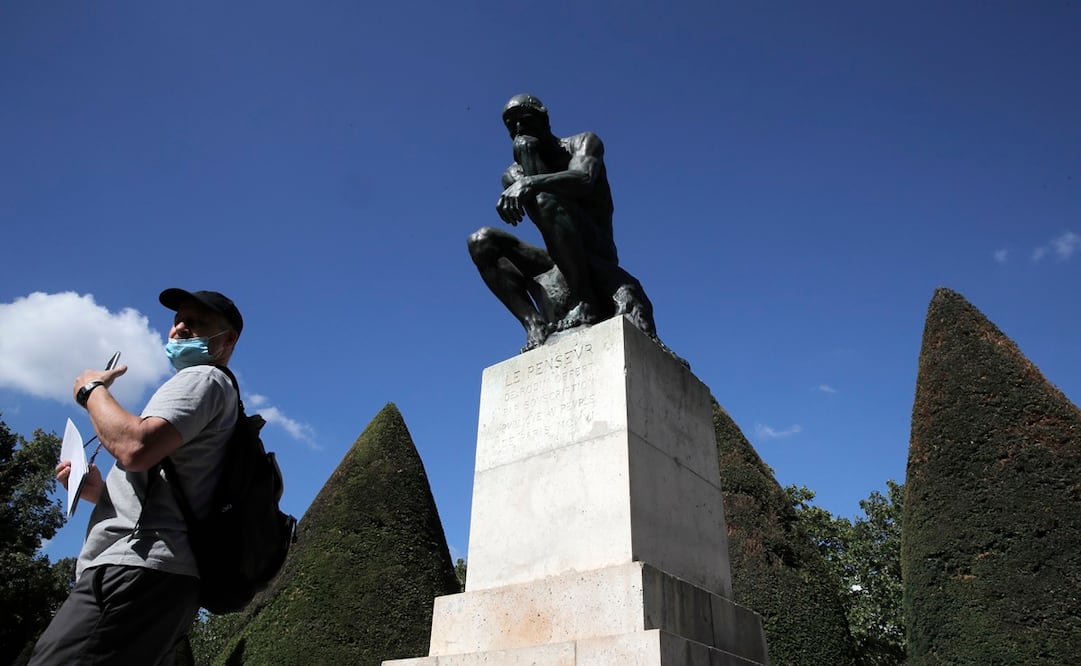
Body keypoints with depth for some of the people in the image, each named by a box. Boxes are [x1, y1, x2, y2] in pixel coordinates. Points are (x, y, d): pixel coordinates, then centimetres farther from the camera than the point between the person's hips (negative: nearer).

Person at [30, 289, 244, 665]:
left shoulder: (204, 378, 0)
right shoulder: (205, 391, 31)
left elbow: (135, 447, -19)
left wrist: (93, 390, -1)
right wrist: (99, 491, 17)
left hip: (139, 570, -10)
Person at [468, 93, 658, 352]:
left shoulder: (584, 143, 5)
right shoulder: (513, 175, 15)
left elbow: (584, 180, -19)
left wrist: (531, 183, -34)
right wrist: (528, 157, -16)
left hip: (596, 257, -5)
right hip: (558, 263, 5)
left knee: (545, 199, -29)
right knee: (481, 242, -11)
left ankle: (586, 305, -33)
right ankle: (535, 325, -28)